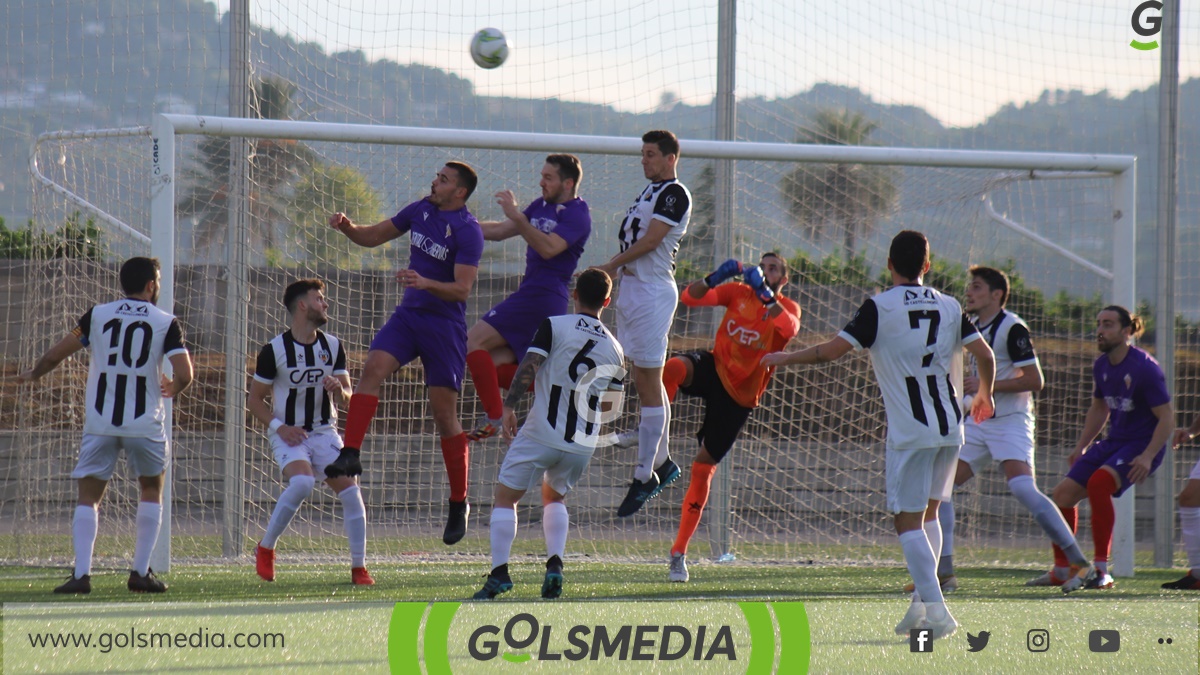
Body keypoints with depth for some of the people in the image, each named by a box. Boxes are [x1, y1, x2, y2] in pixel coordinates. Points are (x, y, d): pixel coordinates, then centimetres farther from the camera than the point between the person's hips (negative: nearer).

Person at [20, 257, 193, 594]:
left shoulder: (97, 315, 4)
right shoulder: (166, 323, -1)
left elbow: (55, 355, 5)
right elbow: (184, 374, -10)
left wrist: (34, 374, 26)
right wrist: (172, 389, 14)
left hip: (99, 423, 1)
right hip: (145, 423, -1)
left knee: (88, 498, 6)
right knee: (152, 491, 19)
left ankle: (81, 573, -11)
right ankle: (141, 572, 12)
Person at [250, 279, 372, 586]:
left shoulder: (333, 347, 5)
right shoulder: (274, 350, -8)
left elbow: (347, 399, 7)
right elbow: (255, 399, -2)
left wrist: (338, 390, -17)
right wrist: (278, 426, -17)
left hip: (324, 431, 4)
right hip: (288, 434, -4)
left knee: (350, 489, -13)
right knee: (302, 483, -30)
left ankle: (359, 566, -2)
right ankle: (265, 548, -11)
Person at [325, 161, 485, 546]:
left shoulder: (467, 232, -14)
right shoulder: (421, 211, 6)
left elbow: (462, 288, -19)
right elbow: (373, 236, 15)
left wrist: (426, 283, -35)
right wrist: (346, 227, -5)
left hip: (444, 324, -6)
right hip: (409, 314, 6)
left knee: (444, 413, -2)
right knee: (373, 368, -21)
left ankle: (459, 504, 9)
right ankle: (350, 454, -27)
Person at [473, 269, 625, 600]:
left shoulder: (554, 326, -4)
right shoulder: (615, 348, 9)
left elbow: (527, 368, -15)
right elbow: (611, 407, 14)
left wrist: (509, 407, -12)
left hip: (543, 432, -4)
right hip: (584, 443, 4)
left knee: (506, 495, 7)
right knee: (554, 497, 27)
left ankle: (499, 572, -6)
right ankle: (554, 564, 6)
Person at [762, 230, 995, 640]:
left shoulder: (880, 308, -8)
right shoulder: (950, 308, 7)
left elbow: (834, 350, -12)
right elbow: (984, 354, 7)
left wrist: (786, 358, 4)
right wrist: (985, 395, 27)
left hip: (910, 432, -5)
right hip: (950, 428, 5)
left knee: (908, 520, -4)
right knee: (928, 512, 20)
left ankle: (935, 609, -17)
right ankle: (923, 603, 15)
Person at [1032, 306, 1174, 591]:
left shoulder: (1144, 368, -17)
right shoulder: (1101, 366, 6)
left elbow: (1166, 418, -17)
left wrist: (1147, 457, -27)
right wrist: (1081, 447, 20)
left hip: (1143, 445, -8)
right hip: (1113, 441, 8)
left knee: (1098, 483, -32)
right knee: (1063, 493, -1)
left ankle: (1101, 571, -27)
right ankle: (1061, 569, 17)